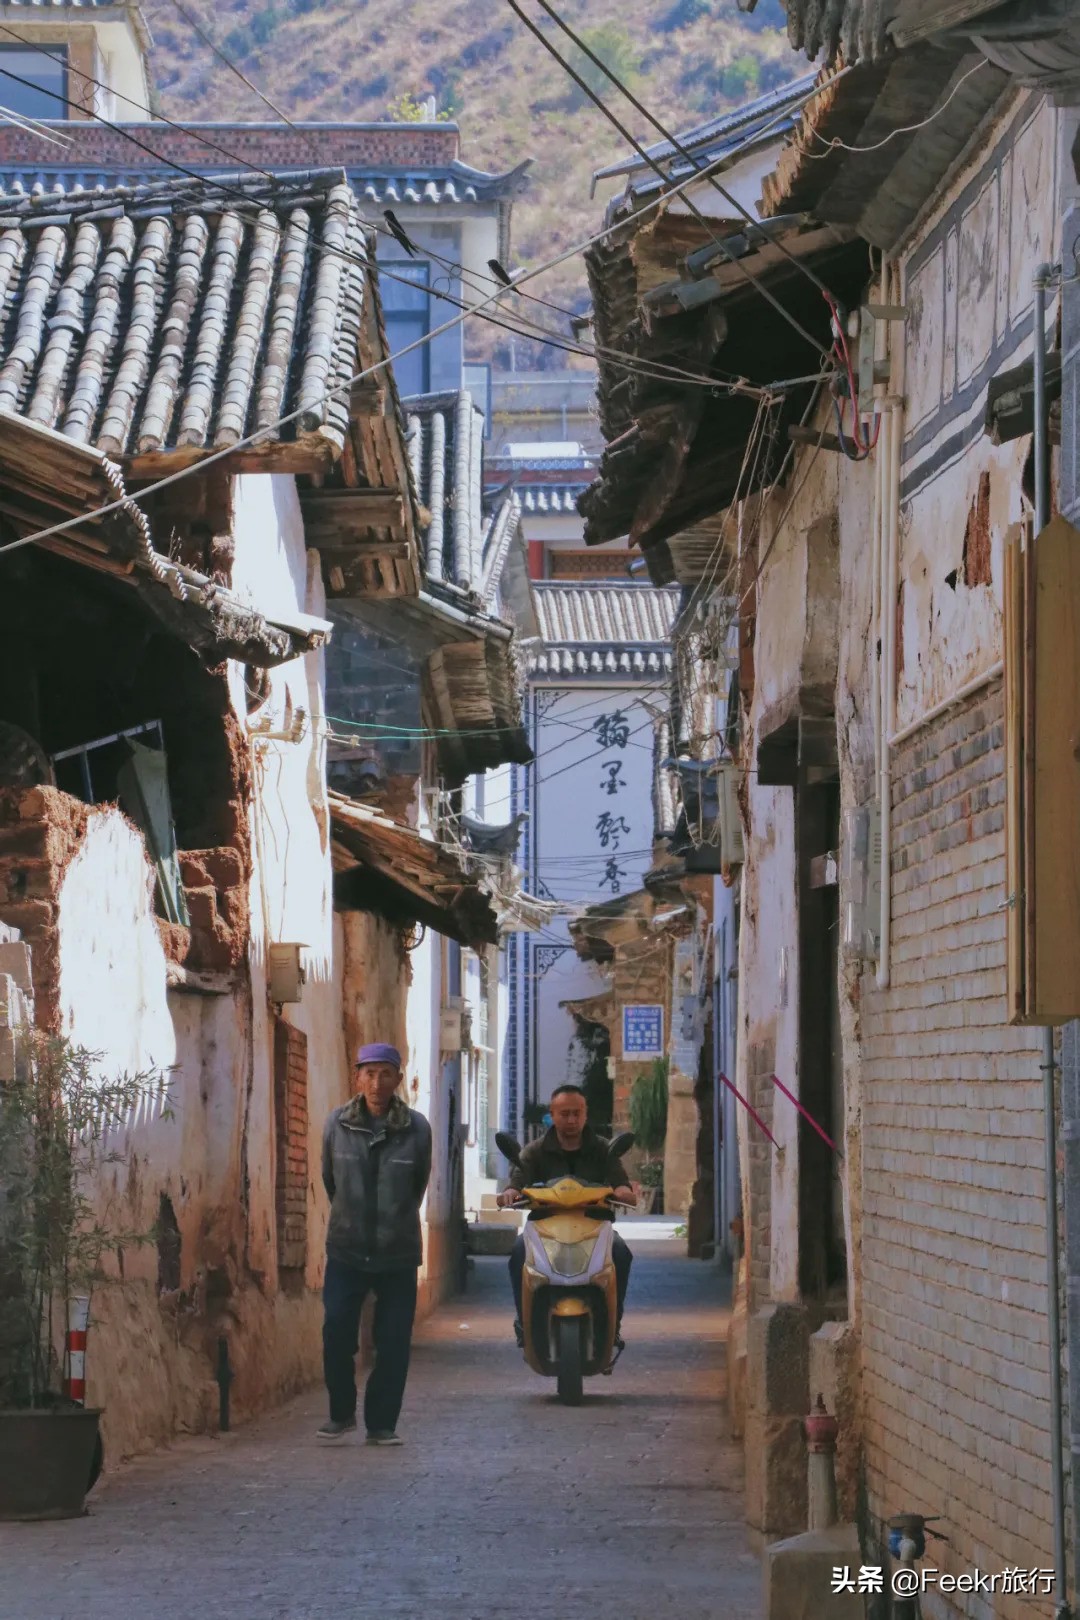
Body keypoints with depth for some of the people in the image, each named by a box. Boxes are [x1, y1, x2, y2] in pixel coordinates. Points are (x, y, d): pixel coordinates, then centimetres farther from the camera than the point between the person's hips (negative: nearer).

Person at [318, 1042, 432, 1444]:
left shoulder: (417, 1128, -4)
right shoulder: (337, 1124, -2)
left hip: (398, 1252, 0)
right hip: (346, 1249, 0)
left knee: (393, 1343, 0)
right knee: (337, 1332, -8)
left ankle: (382, 1424, 11)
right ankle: (341, 1412, 12)